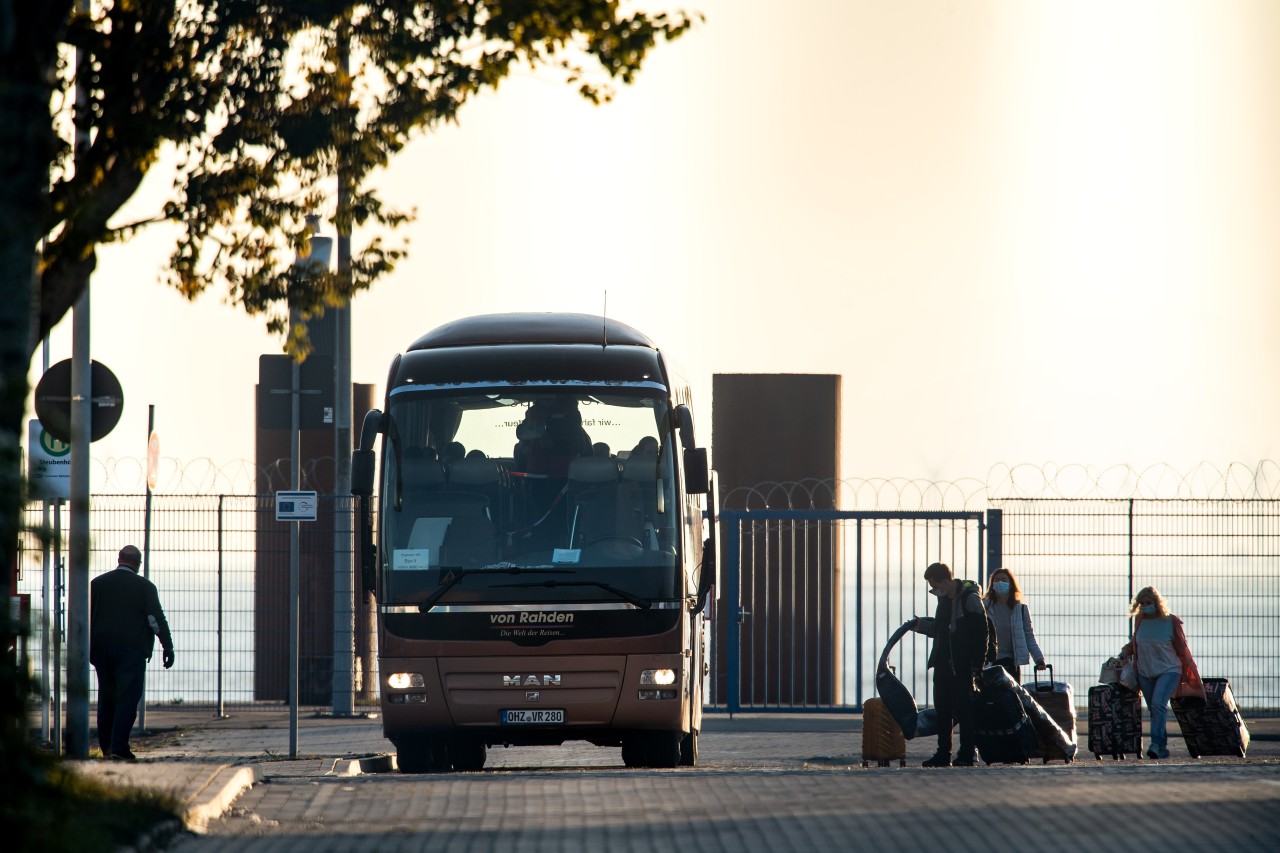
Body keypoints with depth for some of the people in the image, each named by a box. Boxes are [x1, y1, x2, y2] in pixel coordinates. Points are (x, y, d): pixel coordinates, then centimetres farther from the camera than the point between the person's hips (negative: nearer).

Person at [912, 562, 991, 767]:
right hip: (943, 663, 8)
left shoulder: (970, 598, -11)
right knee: (942, 709, 7)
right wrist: (921, 624, 7)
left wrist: (977, 666, -16)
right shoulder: (944, 599, 14)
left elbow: (981, 633, -13)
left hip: (962, 665, -8)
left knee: (963, 709, -4)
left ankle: (966, 755, 1)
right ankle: (943, 754, 11)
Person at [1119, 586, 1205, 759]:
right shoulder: (1140, 620, 4)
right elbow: (1135, 641, 23)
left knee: (1158, 704, -24)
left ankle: (1156, 744, -29)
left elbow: (1182, 648, -2)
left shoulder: (1171, 622, -8)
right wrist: (1124, 653, 4)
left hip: (1168, 670, -5)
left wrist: (1191, 675, 0)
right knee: (1153, 710, 7)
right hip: (1145, 672, 5)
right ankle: (1163, 749, 15)